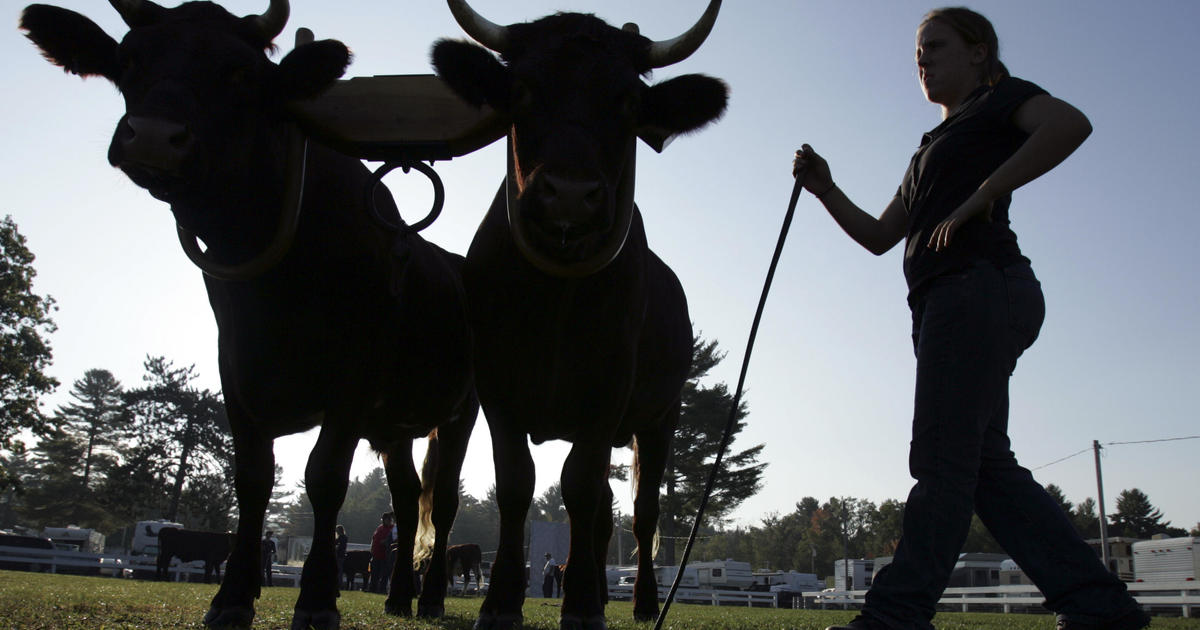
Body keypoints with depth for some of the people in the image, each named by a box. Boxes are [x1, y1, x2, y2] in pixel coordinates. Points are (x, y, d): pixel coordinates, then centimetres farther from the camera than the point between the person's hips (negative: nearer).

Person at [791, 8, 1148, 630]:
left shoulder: (999, 101, 7)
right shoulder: (932, 149, 31)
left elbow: (1070, 123, -16)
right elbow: (879, 236, 27)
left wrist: (981, 196, -17)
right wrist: (826, 190, 14)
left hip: (981, 286, -9)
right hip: (950, 301, 9)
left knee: (943, 458, -11)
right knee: (986, 465, 4)